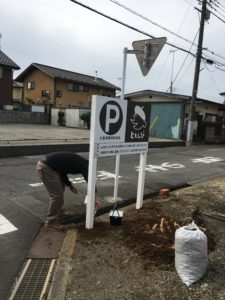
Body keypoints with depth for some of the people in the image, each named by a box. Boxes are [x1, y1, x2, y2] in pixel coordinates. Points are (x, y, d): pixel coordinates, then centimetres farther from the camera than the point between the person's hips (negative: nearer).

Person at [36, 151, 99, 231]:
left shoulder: (77, 161, 21)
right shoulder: (83, 164, -5)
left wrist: (70, 185, 22)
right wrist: (95, 199, -10)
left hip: (46, 164, 10)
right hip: (45, 167, -10)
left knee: (60, 190, 21)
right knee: (57, 195, -5)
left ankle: (58, 211, 35)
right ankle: (51, 222, 7)